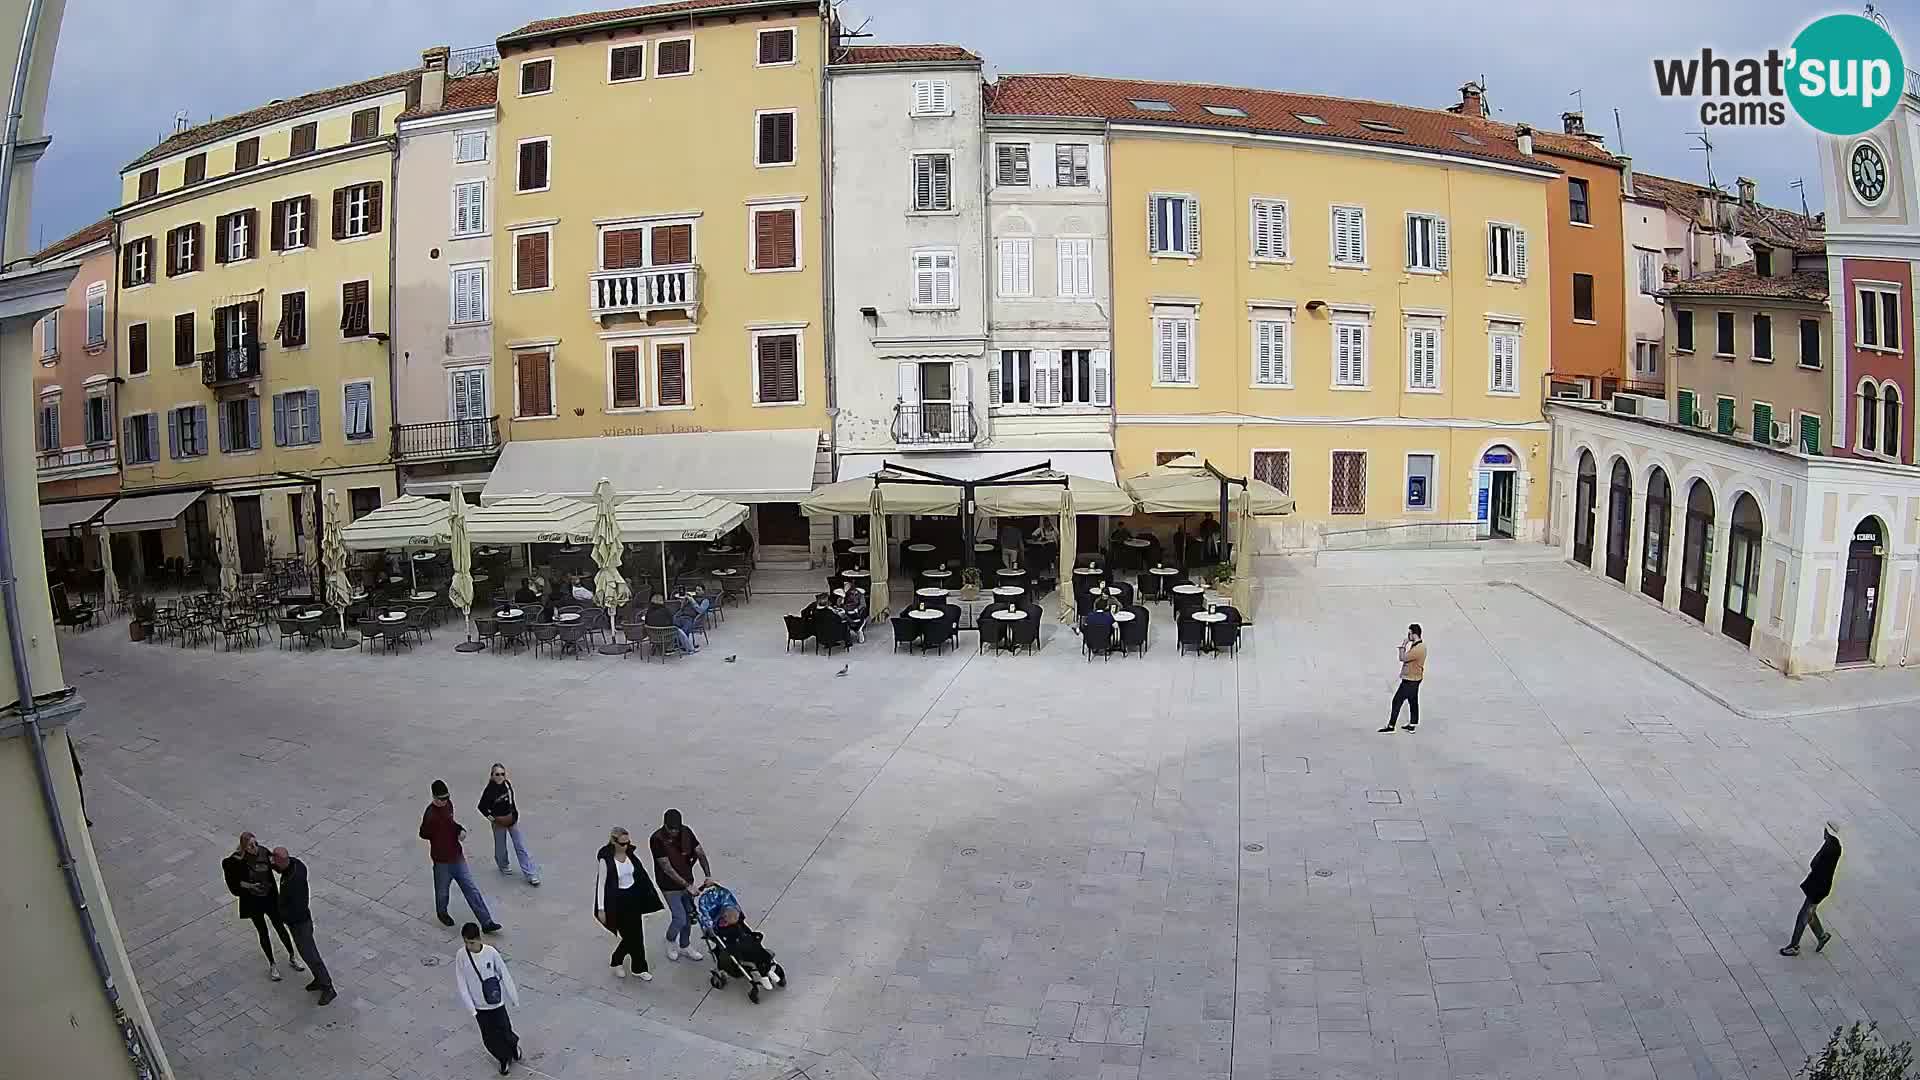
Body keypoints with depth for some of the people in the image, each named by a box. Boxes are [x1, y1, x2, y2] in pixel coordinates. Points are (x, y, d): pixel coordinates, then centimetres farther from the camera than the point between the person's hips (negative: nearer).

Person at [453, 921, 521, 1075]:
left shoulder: (491, 952, -19)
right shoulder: (461, 956, -15)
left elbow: (504, 975, -9)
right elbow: (461, 983, -8)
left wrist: (514, 998, -1)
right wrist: (470, 1007, -9)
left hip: (496, 1002, -1)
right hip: (478, 1005, 2)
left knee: (504, 1032, 8)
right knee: (489, 1039, 9)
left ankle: (514, 1045, 43)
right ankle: (504, 1058, 36)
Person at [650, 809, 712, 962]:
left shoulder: (686, 832, -8)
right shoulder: (657, 839, -24)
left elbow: (700, 853, -3)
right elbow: (667, 868, -24)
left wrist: (708, 875, -15)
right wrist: (687, 885, -25)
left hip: (687, 881, 5)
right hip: (670, 886, -5)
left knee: (689, 916, 14)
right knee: (680, 918, -5)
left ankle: (685, 946, 35)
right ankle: (670, 941, 25)